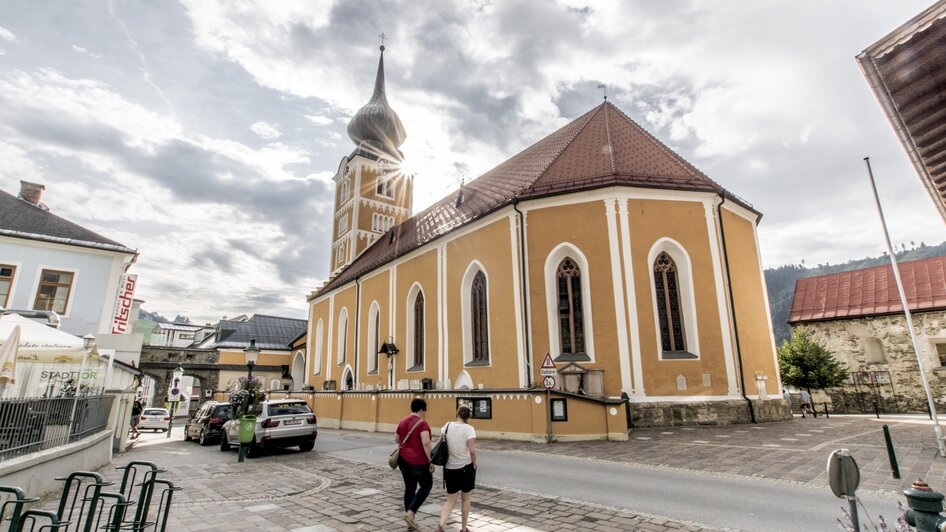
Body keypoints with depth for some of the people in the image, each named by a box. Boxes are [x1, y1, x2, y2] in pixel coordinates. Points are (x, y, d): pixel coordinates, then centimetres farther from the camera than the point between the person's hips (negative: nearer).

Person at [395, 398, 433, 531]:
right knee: (426, 486, 11)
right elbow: (426, 443, -24)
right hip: (419, 461, -7)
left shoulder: (403, 422, 7)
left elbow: (396, 439, 18)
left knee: (409, 487, 16)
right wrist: (431, 461, -18)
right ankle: (410, 513, 0)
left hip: (403, 459, 7)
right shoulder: (422, 423, -15)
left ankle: (410, 521, 21)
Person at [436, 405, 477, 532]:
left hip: (450, 468, 3)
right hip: (465, 467, -3)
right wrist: (474, 465, -4)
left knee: (450, 500, 13)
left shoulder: (448, 426, -1)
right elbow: (472, 450, -20)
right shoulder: (469, 428, -13)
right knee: (465, 499, 17)